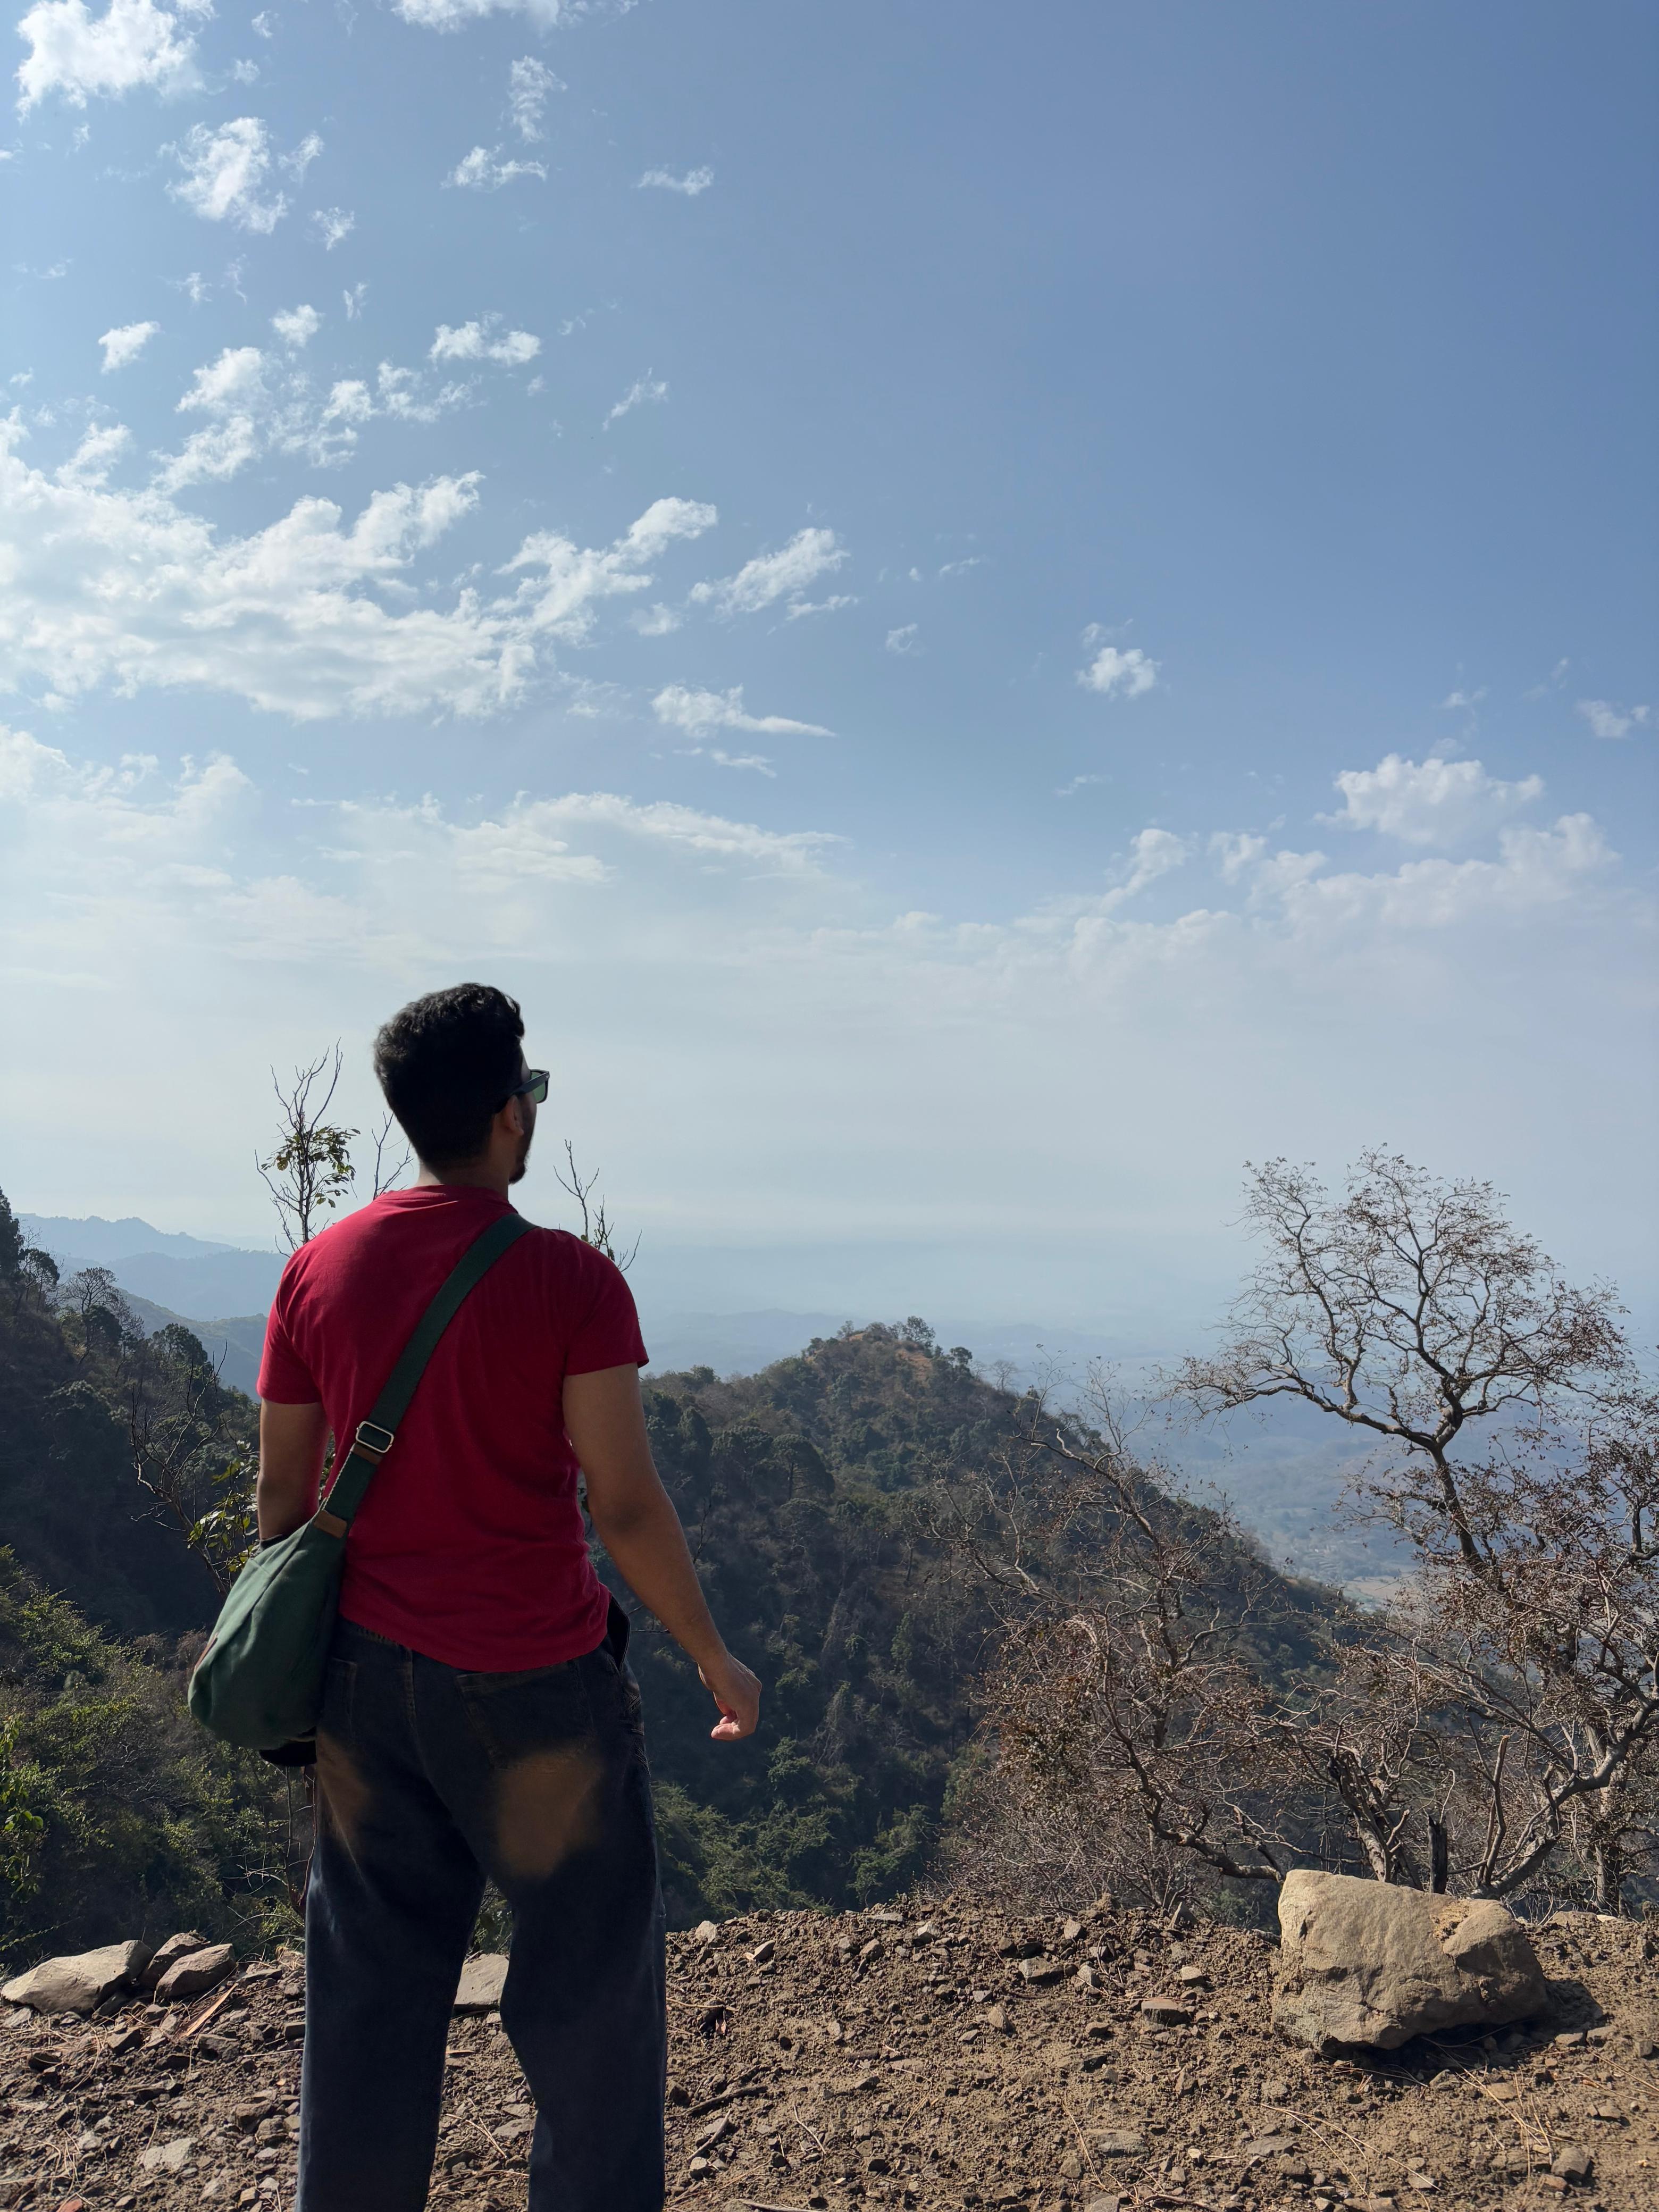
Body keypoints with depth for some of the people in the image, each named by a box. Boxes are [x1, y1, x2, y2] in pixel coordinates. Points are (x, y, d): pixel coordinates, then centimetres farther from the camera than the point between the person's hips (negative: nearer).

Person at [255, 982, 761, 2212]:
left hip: (369, 1675, 5)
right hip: (535, 1686, -5)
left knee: (372, 1983, 19)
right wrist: (715, 1658, -1)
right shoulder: (569, 1281, -15)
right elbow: (626, 1506, -14)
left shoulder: (318, 1271, -1)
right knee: (593, 1977, 13)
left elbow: (282, 1491, 5)